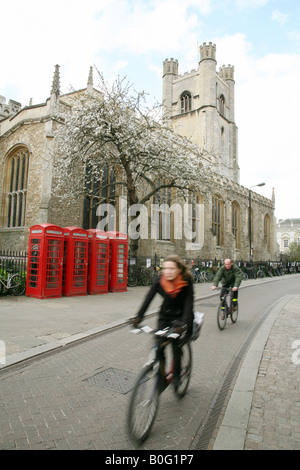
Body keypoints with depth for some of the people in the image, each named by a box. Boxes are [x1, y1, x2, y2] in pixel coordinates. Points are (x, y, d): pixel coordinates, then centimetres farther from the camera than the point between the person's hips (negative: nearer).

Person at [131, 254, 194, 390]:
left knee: (176, 345, -15)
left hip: (181, 316, -2)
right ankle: (161, 374, 11)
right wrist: (138, 317, -35)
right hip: (165, 316, 2)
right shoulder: (160, 281, -17)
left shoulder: (187, 282, -22)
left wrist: (184, 323, -42)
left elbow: (189, 304, -28)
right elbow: (148, 299, -23)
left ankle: (176, 375, 9)